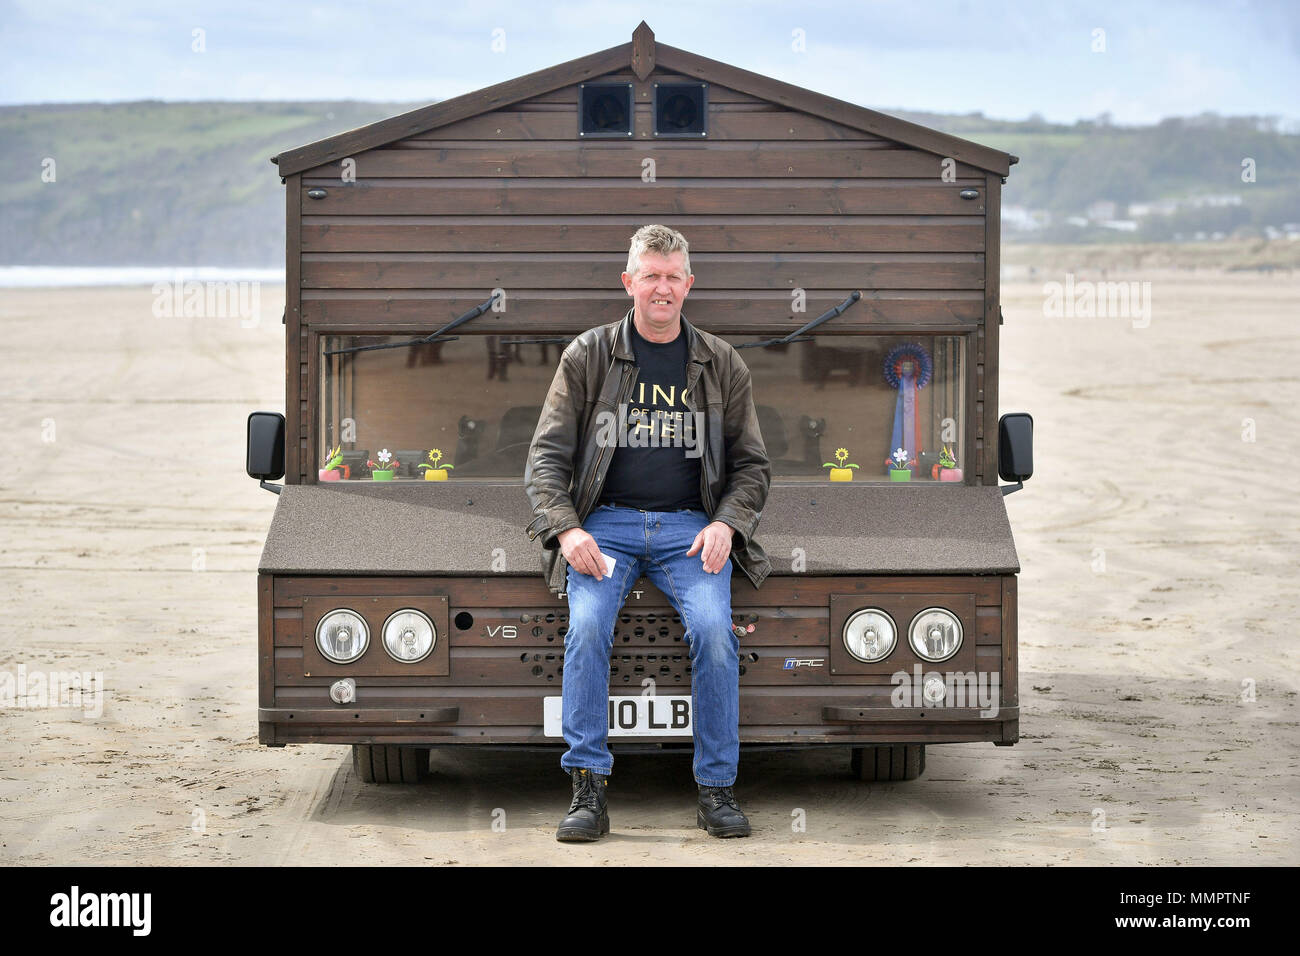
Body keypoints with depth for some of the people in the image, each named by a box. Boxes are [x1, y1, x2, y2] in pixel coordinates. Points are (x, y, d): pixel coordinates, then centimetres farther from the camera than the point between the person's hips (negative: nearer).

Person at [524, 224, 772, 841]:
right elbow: (546, 457, 5)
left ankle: (716, 789, -16)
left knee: (713, 628, -26)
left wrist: (725, 524, -5)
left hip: (690, 528, 1)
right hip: (606, 523, 0)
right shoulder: (587, 356, 7)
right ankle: (588, 789, -22)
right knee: (587, 626, -28)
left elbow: (752, 465, 15)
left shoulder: (721, 364, 11)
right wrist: (566, 530, -12)